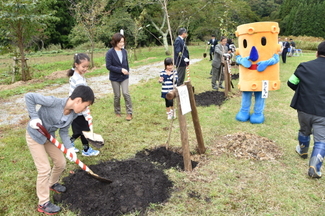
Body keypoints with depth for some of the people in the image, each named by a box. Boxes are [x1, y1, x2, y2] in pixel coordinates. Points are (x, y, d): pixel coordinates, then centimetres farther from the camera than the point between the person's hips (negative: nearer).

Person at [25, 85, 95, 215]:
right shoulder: (54, 102, -34)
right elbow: (29, 97, -27)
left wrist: (69, 148, -16)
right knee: (45, 169, -6)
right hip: (35, 135, -7)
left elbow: (64, 131, -4)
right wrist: (34, 117, -28)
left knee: (61, 163, 12)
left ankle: (52, 184, 44)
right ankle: (43, 204, 12)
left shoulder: (73, 114, -12)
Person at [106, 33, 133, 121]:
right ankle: (117, 112, 29)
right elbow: (108, 66, -17)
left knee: (126, 93, -9)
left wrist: (127, 71, -1)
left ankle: (129, 113, 3)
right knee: (117, 96, 8)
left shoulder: (124, 51, -3)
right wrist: (120, 70, -23)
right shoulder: (110, 53, -15)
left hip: (124, 77, 2)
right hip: (115, 78, -2)